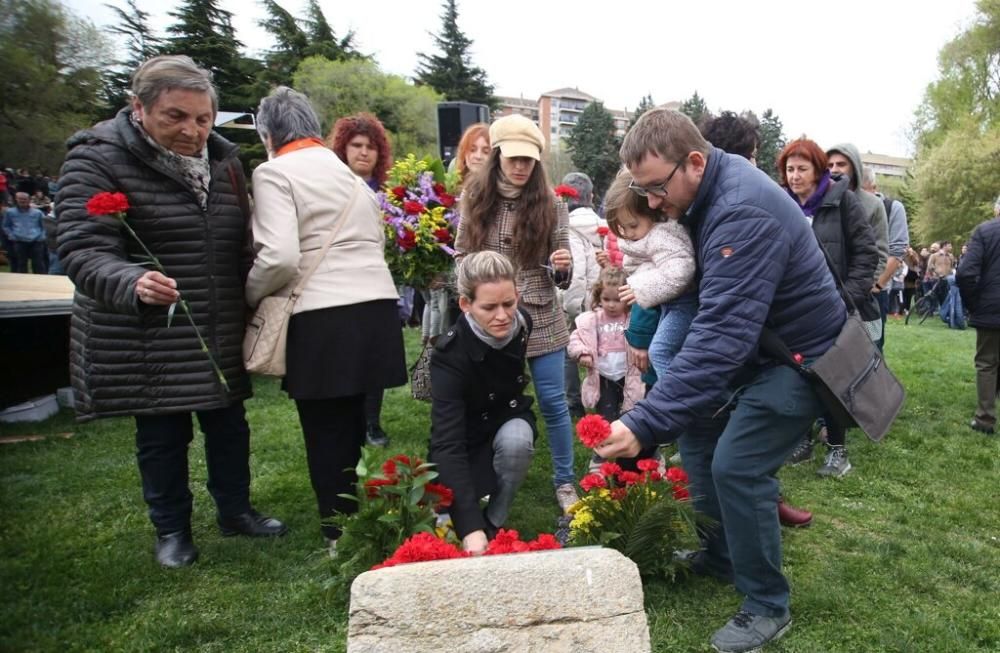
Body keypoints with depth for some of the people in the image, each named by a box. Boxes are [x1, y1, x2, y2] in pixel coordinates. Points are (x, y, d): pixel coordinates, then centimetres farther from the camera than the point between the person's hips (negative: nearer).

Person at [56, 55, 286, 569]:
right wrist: (133, 283, -42)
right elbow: (83, 250, -21)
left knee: (229, 426, 15)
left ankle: (235, 511, 36)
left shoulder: (223, 160, 6)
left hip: (220, 334, 5)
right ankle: (171, 530, 30)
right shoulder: (97, 160, -12)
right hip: (145, 341, -4)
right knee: (162, 436, 9)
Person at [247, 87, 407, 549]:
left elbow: (280, 256, -14)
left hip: (323, 316, -6)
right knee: (352, 424, 18)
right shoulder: (344, 167, 18)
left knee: (326, 430, 6)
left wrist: (250, 295, 2)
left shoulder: (274, 172, -3)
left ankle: (342, 535, 17)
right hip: (376, 306, 7)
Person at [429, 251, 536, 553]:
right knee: (449, 522, -22)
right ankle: (481, 524, 14)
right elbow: (448, 441, -42)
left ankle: (495, 521, -8)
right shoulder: (450, 353, -34)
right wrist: (470, 526, -51)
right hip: (466, 436, -3)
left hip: (508, 419, 3)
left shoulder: (521, 323, -18)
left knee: (516, 440, -32)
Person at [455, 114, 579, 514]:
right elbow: (461, 257, 9)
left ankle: (565, 482, 22)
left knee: (553, 401, 5)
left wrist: (562, 267, -24)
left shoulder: (551, 206, -2)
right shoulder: (475, 200, 2)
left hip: (541, 321, -1)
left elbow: (560, 275, -2)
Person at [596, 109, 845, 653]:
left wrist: (646, 423, -45)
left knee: (736, 466, -15)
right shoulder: (707, 191, -3)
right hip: (756, 342, 9)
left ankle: (767, 607, 7)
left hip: (801, 354, -9)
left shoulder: (743, 215, -32)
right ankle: (723, 555, 27)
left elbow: (721, 337, -40)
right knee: (696, 434, 9)